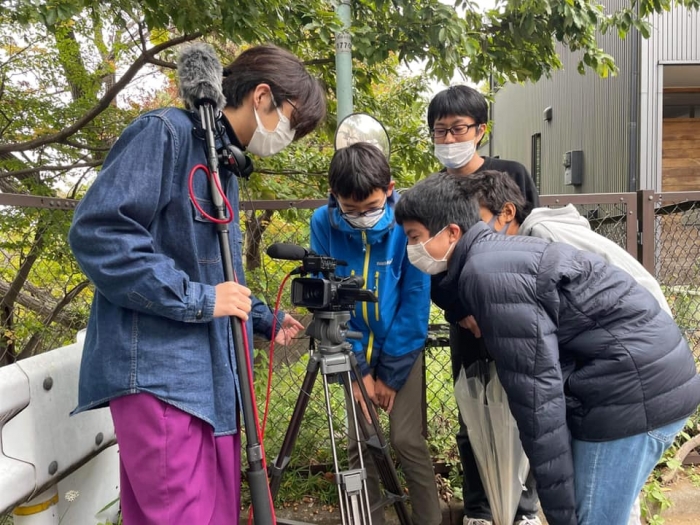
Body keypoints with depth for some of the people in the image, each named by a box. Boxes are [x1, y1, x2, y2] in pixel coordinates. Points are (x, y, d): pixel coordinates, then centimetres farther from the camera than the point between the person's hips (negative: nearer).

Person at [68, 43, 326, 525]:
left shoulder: (226, 164, 20)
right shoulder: (166, 133, -8)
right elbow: (96, 232, -19)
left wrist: (263, 321, 21)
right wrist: (197, 299, -19)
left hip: (212, 375, 9)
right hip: (160, 372, -9)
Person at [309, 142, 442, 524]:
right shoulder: (323, 223, -15)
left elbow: (415, 302, -15)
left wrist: (390, 373, -12)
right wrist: (359, 368, -12)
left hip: (402, 348, -2)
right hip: (355, 350, 2)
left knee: (406, 438, -7)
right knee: (359, 443, 4)